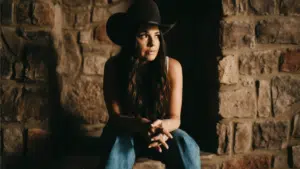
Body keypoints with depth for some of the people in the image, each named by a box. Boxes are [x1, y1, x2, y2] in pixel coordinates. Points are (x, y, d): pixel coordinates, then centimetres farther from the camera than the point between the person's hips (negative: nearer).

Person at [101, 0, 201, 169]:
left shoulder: (172, 66, -13)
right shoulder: (114, 66, -14)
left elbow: (175, 118, -12)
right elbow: (115, 116, -17)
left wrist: (163, 127, -38)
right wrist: (140, 125, -40)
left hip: (160, 134, 1)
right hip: (125, 133, -1)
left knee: (187, 146, -30)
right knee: (120, 142, -36)